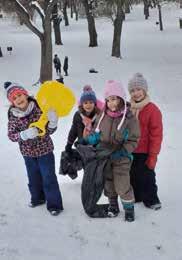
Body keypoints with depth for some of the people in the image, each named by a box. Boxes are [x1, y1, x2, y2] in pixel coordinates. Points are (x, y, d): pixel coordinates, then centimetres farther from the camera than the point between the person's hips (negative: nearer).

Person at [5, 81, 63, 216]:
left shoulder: (39, 109, -16)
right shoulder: (13, 116, -10)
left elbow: (50, 131, -10)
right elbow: (11, 135, -11)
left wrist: (53, 122, -32)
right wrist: (24, 134, -30)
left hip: (45, 150, -3)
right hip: (28, 152, 3)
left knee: (49, 178, 2)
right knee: (34, 178, 20)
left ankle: (54, 204, 15)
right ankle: (37, 198, 42)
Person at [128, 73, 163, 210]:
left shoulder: (153, 110, -15)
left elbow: (156, 135, -13)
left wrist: (153, 156, -13)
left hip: (144, 153, -5)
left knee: (146, 177, 7)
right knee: (133, 176, 18)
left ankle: (151, 199, 26)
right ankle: (136, 196, 37)